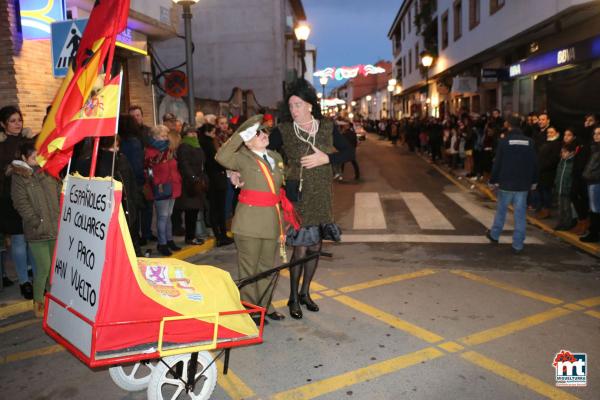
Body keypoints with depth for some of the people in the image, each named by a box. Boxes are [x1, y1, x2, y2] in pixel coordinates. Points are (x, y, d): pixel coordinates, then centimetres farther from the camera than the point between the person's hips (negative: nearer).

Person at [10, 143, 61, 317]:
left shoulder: (48, 173, 10)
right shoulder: (19, 177, -2)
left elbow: (60, 194, 13)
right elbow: (21, 204, -7)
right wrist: (37, 222, -13)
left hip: (56, 228, 5)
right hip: (37, 231, -4)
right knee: (44, 268, -5)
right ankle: (38, 303, 13)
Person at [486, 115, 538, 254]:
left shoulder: (504, 141, -9)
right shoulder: (529, 142, 1)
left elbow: (497, 163, -8)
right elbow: (534, 163, 5)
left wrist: (493, 180, 0)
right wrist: (533, 181, 14)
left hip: (506, 183, -2)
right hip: (523, 184, 2)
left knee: (501, 210, 14)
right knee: (520, 213, 4)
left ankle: (494, 234, 30)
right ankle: (518, 245, 7)